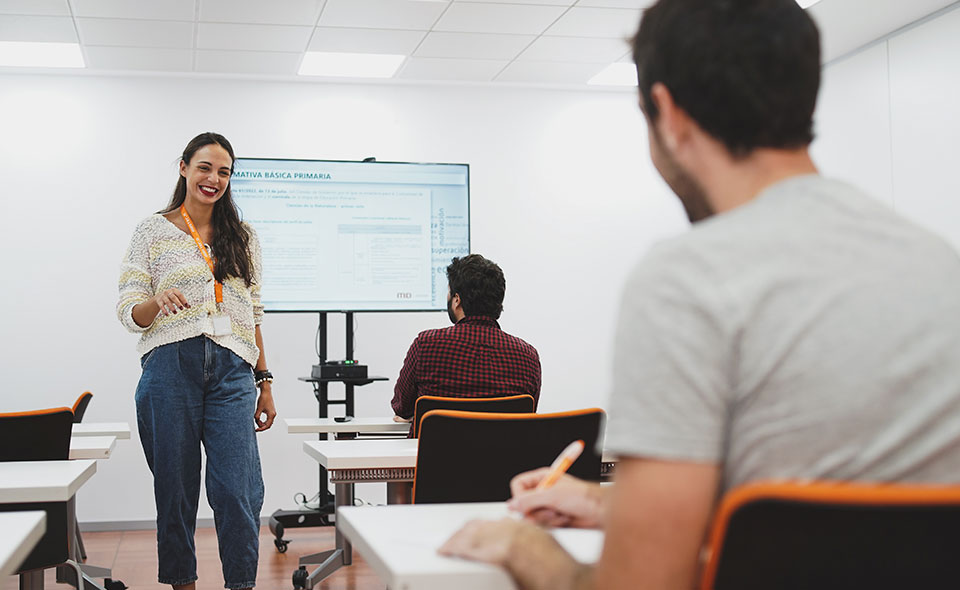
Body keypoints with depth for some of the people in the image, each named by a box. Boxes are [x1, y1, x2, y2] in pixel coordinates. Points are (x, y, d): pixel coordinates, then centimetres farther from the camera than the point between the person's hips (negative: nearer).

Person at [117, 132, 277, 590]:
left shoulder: (242, 237, 17)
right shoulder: (153, 231, 8)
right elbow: (128, 312, 4)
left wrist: (264, 381, 14)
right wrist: (157, 301, -19)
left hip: (232, 371, 2)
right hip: (170, 367, -1)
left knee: (239, 492, -10)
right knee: (175, 488, 3)